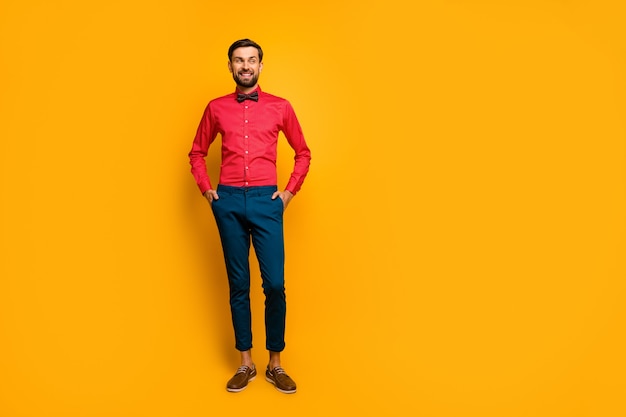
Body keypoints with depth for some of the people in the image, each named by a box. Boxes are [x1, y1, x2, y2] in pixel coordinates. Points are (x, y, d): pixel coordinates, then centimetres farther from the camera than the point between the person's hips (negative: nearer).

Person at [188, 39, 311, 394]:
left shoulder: (280, 107, 6)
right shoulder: (216, 108, 9)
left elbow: (303, 153, 13)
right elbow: (197, 153, 19)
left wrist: (290, 191, 4)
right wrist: (206, 189, 7)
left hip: (266, 201, -1)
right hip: (228, 202, 1)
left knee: (275, 284, -5)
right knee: (238, 285, 7)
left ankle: (275, 364, 13)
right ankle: (246, 364, 20)